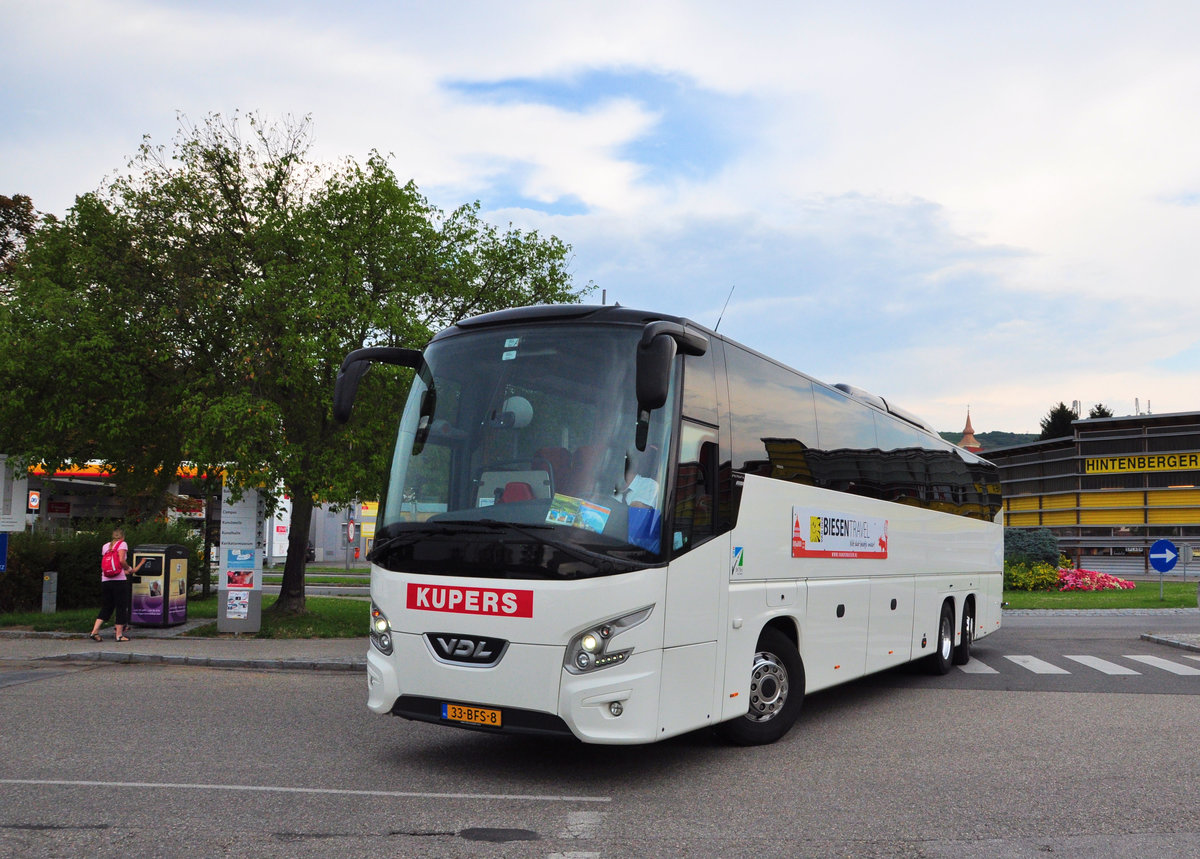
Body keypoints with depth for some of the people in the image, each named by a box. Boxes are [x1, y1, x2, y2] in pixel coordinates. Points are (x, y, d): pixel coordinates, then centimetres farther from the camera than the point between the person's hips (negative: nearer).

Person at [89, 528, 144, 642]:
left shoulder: (105, 546, 17)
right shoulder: (122, 544, 0)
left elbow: (103, 565, 15)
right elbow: (122, 560, -15)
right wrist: (129, 569, 2)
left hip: (105, 580, 6)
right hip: (119, 580, -6)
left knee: (106, 607, 13)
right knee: (121, 607, 2)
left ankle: (95, 631, 1)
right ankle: (119, 635, 3)